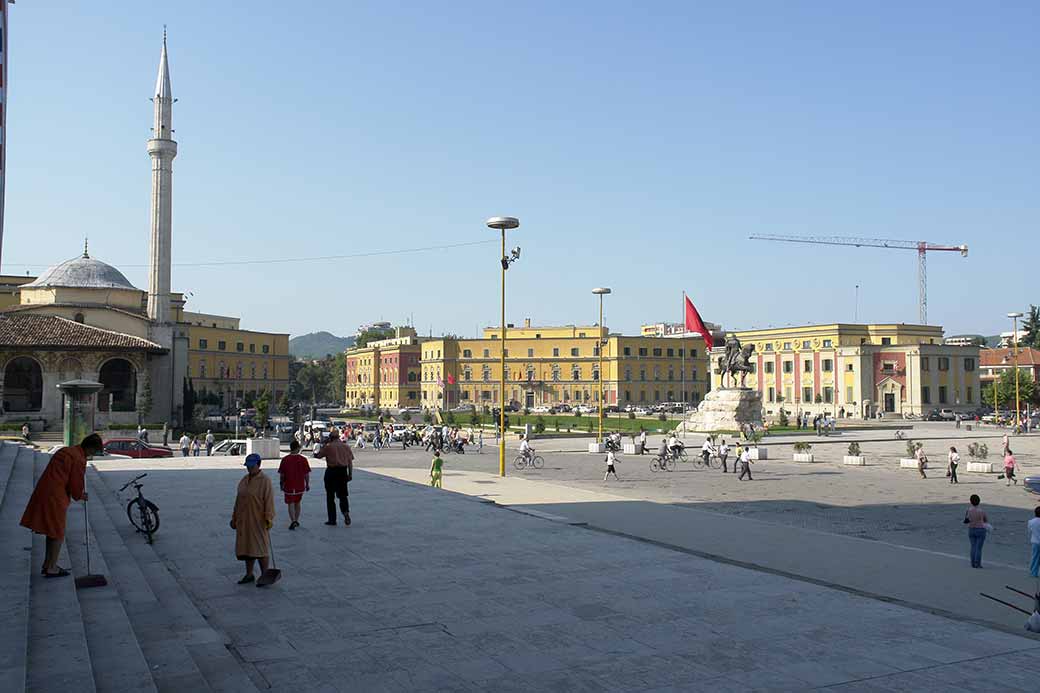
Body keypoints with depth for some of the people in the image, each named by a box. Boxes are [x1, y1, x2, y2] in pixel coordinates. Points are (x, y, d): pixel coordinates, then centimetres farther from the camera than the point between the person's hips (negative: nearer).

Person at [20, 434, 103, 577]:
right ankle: (52, 568, 8)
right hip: (55, 497, -9)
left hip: (43, 492, 9)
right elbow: (76, 485, -11)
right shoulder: (79, 460, -14)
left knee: (53, 531, 19)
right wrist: (80, 496, 9)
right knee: (58, 533, 2)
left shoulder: (65, 451, 15)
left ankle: (47, 564, 26)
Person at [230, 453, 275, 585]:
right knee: (246, 547, 11)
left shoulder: (265, 481, -11)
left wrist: (269, 519, -21)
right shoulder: (243, 480, 11)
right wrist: (234, 518, 15)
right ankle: (249, 575, 21)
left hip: (258, 521, -7)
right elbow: (238, 500, 15)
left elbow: (269, 501, -15)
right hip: (244, 520, 7)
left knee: (260, 548, -3)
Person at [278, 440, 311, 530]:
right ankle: (296, 520, 27)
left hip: (289, 486, -2)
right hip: (300, 486, 2)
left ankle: (293, 521, -14)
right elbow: (307, 473, -3)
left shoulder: (285, 459, -8)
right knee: (297, 503, 19)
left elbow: (281, 474, -3)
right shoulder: (303, 459, -7)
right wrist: (307, 484, 9)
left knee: (290, 503, 2)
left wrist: (281, 484, 11)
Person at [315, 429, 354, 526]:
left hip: (331, 471, -3)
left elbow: (318, 456, 0)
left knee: (330, 496, 7)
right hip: (343, 471, 3)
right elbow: (350, 461, 5)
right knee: (343, 494, 14)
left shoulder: (328, 447, -8)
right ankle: (346, 511, -11)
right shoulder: (346, 446, 5)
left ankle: (332, 520, 8)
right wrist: (350, 474, 12)